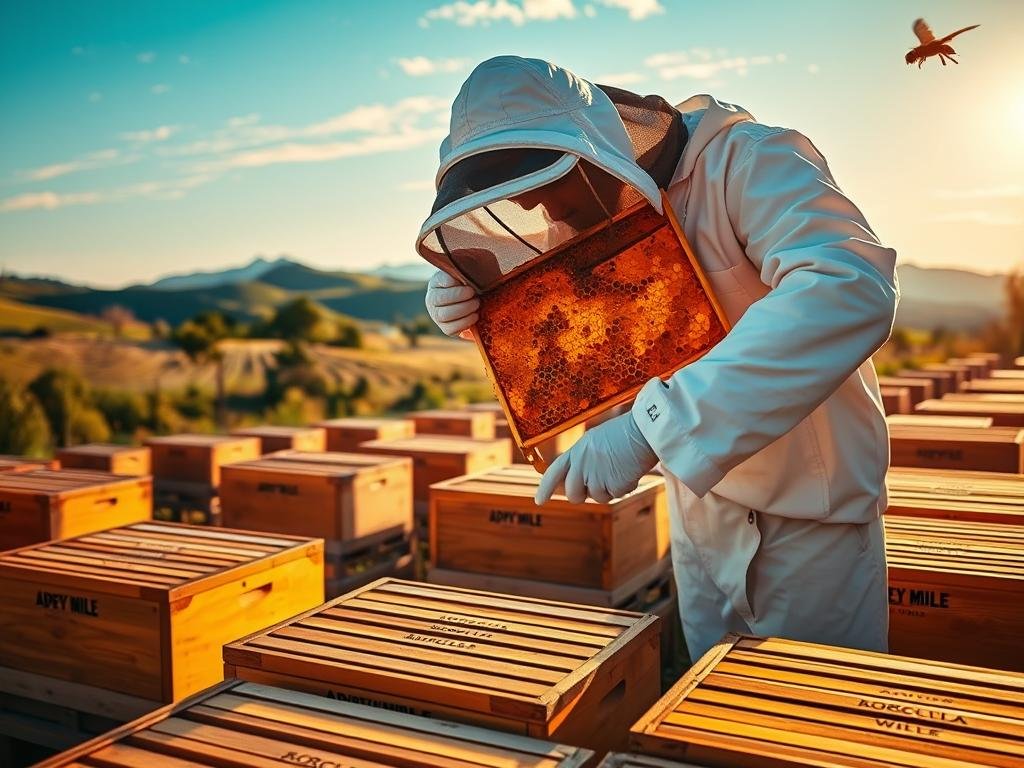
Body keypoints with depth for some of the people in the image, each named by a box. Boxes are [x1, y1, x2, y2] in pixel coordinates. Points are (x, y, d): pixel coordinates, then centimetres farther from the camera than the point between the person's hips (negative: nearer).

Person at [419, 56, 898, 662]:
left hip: (810, 510, -6)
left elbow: (853, 288, -39)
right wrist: (469, 301, -10)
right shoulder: (601, 214, 1)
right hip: (699, 506, 6)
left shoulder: (746, 162, -22)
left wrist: (651, 428, -44)